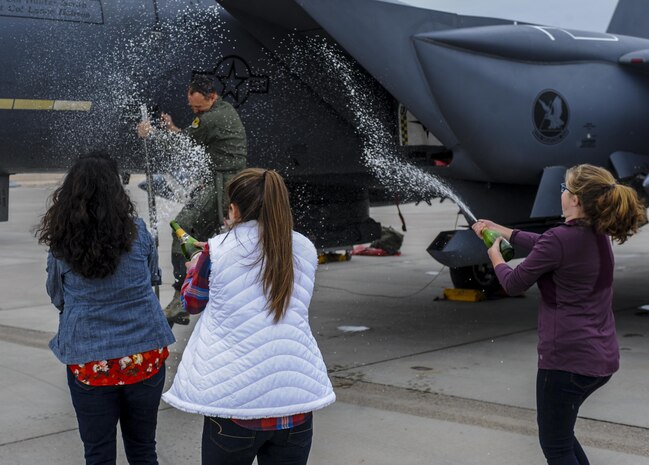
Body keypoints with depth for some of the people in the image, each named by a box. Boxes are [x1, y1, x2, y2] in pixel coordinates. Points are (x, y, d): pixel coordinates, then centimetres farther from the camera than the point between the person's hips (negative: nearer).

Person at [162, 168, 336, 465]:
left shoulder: (218, 250, -6)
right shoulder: (305, 250, 3)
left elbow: (191, 303, 11)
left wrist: (194, 268, 32)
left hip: (236, 402, -3)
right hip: (297, 397, 3)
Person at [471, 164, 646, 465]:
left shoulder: (560, 239, -20)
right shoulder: (598, 235, 5)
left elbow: (513, 285, -8)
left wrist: (495, 255, 12)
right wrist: (500, 230, 28)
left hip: (568, 357, -9)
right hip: (602, 357, 9)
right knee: (560, 429, 27)